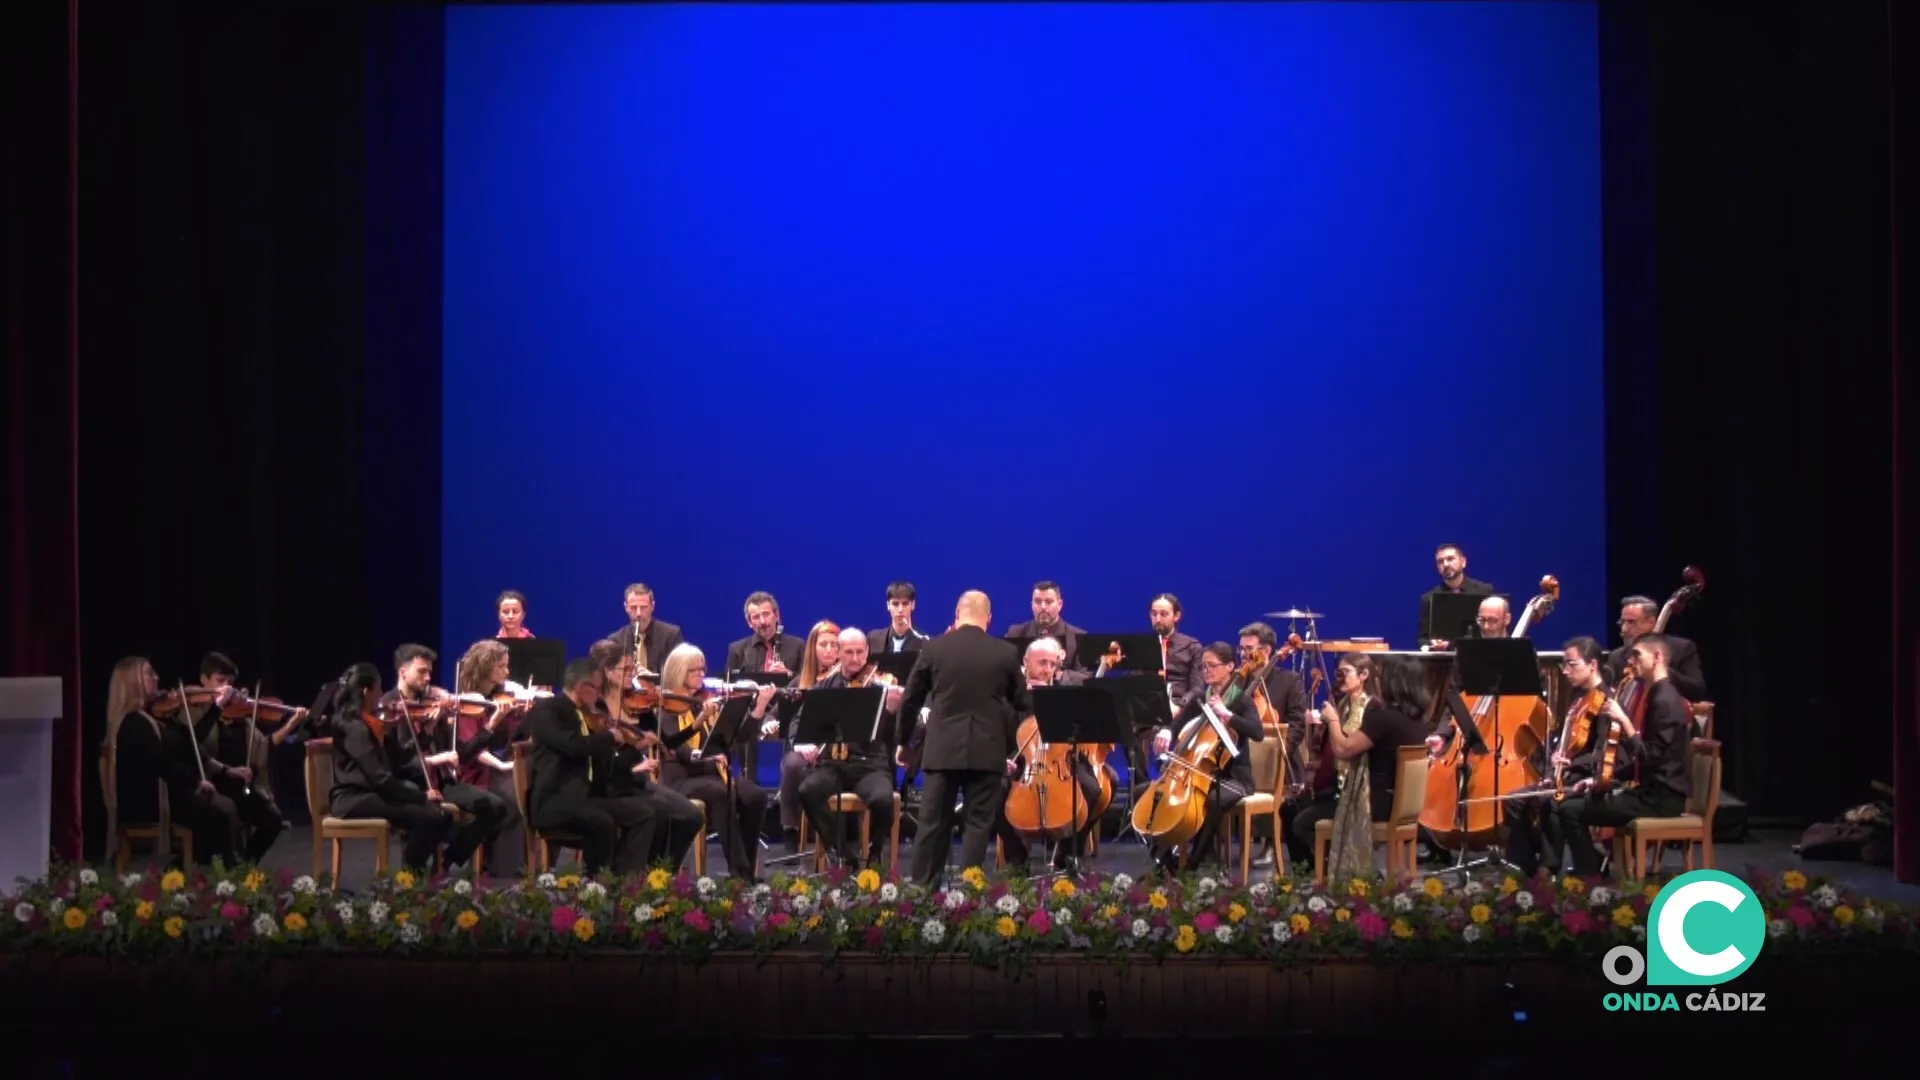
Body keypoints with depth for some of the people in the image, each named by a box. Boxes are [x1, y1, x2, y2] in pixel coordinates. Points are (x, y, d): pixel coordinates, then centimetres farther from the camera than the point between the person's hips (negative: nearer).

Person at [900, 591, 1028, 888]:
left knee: (933, 822, 7)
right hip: (987, 749, -1)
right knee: (978, 823, 3)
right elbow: (1021, 705, 8)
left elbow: (911, 700, 8)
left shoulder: (934, 648, 1)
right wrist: (1011, 748, 21)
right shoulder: (1007, 653, 0)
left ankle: (921, 886, 9)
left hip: (943, 747, 1)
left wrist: (903, 742, 21)